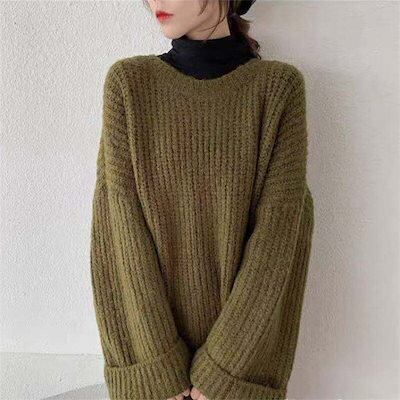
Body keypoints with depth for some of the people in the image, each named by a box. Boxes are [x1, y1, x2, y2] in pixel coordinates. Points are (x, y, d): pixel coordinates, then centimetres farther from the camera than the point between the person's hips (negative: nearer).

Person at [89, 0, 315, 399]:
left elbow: (279, 232, -13)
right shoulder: (127, 83, -5)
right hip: (148, 336, 1)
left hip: (244, 341, 0)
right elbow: (124, 227, -11)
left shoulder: (280, 86, -7)